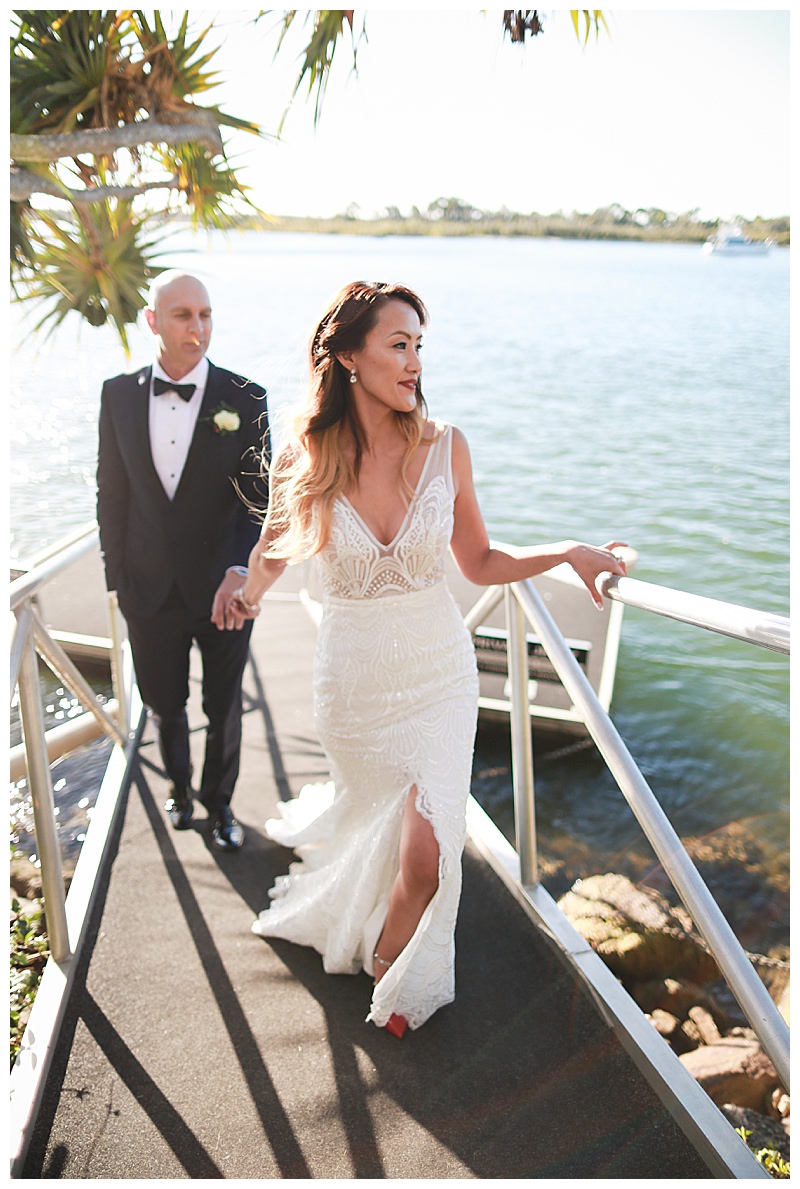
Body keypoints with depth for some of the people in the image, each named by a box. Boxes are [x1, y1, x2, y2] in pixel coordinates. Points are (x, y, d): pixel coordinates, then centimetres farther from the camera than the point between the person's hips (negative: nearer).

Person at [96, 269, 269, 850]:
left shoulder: (244, 398, -11)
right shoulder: (119, 394, -3)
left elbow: (259, 500, -13)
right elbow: (112, 493, 4)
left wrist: (239, 573, -28)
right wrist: (118, 575, 3)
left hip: (223, 589, -2)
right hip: (149, 590, 2)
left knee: (224, 711, 15)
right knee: (164, 705, 20)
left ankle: (219, 801, 41)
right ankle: (180, 787, 48)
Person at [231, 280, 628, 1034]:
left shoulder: (444, 446, -10)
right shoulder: (303, 459, -12)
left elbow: (480, 563, -1)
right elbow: (274, 548, 8)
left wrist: (565, 553, -13)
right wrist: (247, 595, -9)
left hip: (438, 671, 0)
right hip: (353, 679, 0)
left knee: (426, 854, -4)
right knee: (372, 809, 23)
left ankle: (391, 972, 28)